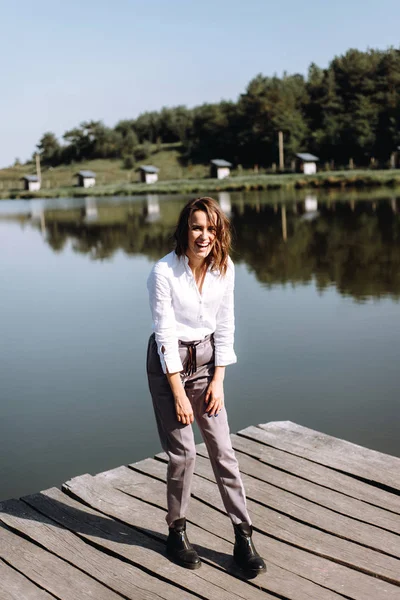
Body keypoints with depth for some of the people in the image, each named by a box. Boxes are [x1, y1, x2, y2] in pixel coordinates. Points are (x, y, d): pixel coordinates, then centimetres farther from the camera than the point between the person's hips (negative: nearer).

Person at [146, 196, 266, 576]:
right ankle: (176, 533, 20)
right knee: (183, 452, -2)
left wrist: (218, 380, -2)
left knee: (222, 450, 2)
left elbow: (225, 326, 1)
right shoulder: (163, 272, -19)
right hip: (168, 362, -4)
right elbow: (166, 334, -17)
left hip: (206, 359, 4)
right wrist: (179, 394, -15)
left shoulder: (224, 268, -5)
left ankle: (243, 540, 11)